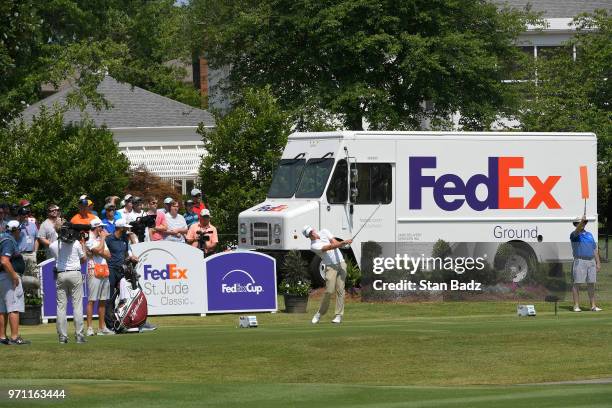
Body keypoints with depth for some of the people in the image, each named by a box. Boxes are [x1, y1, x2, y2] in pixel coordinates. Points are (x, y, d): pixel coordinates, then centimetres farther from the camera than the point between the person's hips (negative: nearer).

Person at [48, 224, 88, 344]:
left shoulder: (53, 246, 0)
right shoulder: (76, 243, -3)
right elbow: (84, 259, 7)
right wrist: (83, 245, 21)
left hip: (60, 275, 1)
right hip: (75, 274, -1)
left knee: (61, 306, 3)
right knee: (77, 305, 0)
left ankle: (62, 336, 0)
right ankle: (79, 335, -5)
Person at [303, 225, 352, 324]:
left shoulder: (324, 232, 7)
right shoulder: (314, 246, -11)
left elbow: (335, 243, 0)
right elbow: (330, 247, -21)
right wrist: (343, 243, -30)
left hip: (341, 263, 4)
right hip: (330, 267, -4)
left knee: (340, 289, -3)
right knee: (329, 291, -12)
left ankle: (339, 315, -2)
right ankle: (320, 313, 6)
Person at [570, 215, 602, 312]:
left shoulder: (589, 235, 18)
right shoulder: (574, 235, -1)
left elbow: (595, 250, 19)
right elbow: (577, 231, -26)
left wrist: (598, 263, 11)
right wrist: (582, 220, -44)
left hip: (591, 261, 5)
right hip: (579, 261, -5)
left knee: (591, 284, 7)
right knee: (576, 283, -4)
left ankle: (593, 306, 10)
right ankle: (576, 306, -2)